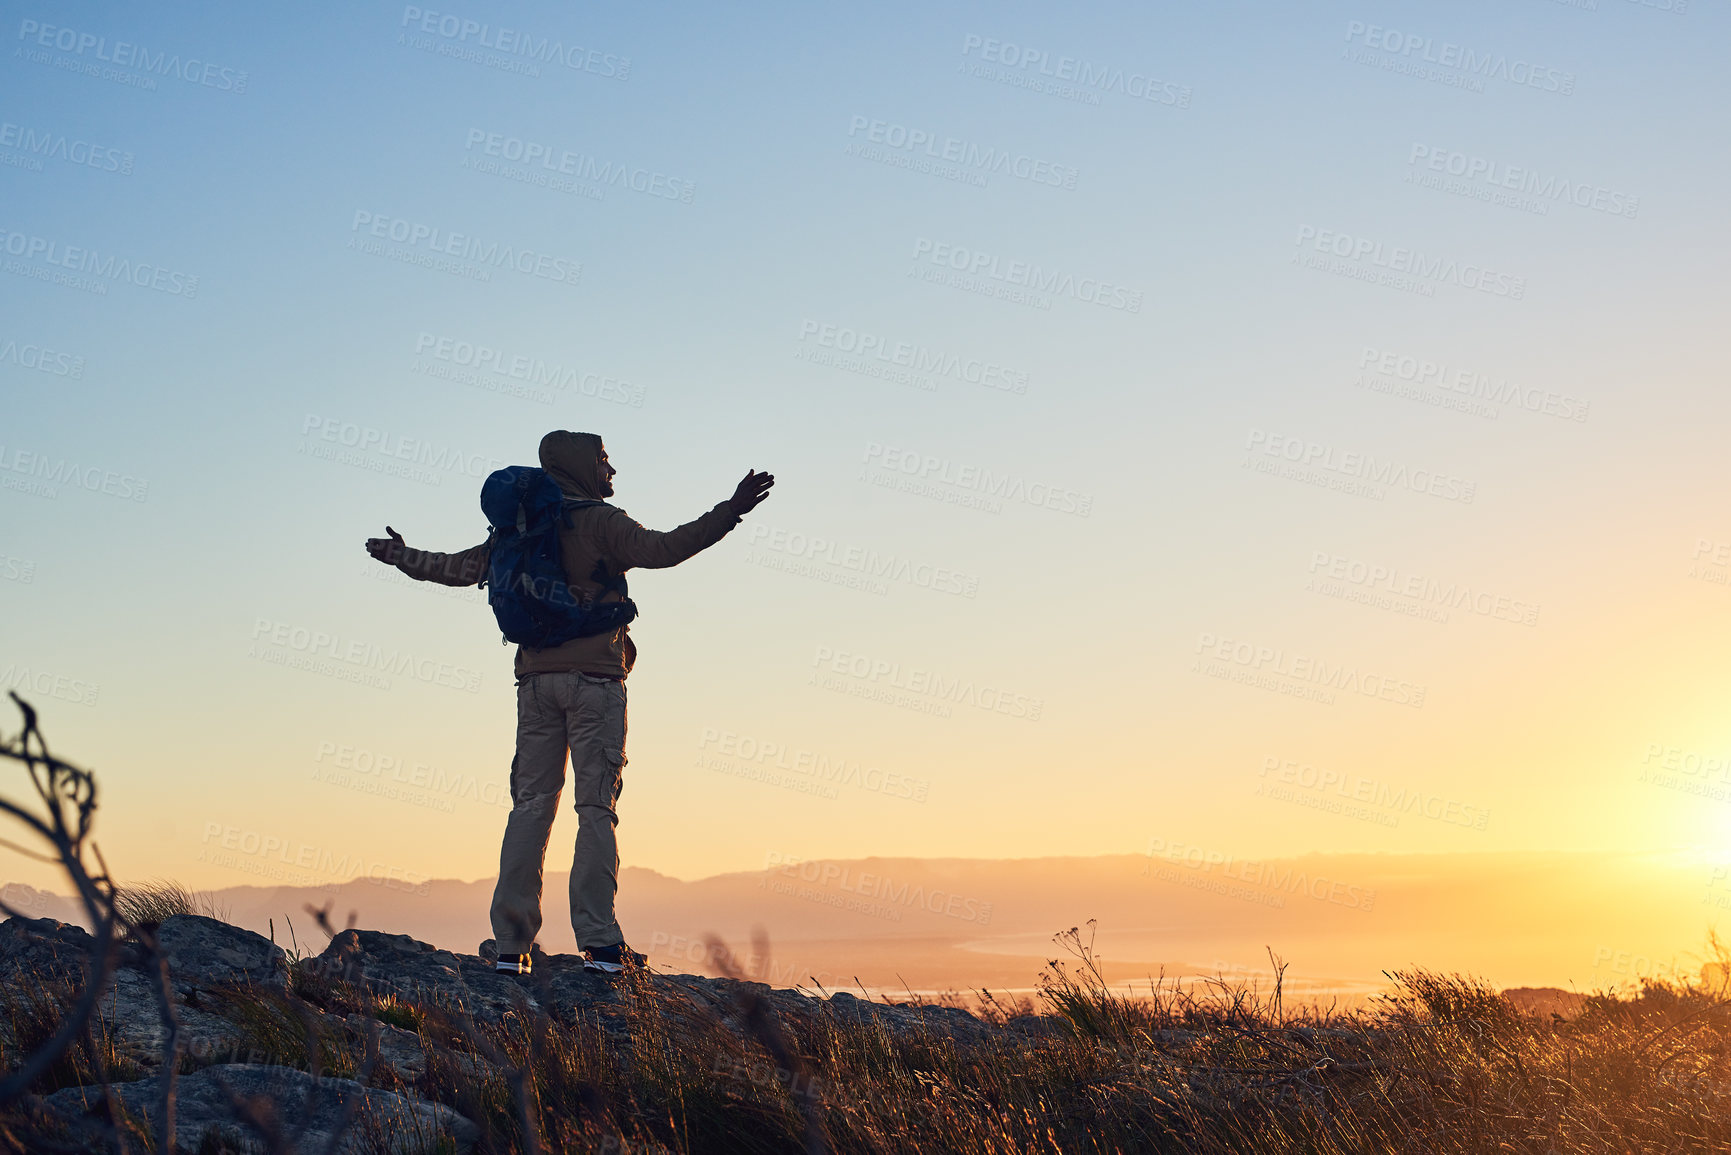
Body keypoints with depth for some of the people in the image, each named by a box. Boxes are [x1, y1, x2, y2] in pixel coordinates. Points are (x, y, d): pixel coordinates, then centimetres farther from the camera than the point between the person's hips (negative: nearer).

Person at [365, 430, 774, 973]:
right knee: (597, 806, -5)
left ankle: (511, 943, 5)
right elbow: (662, 550, -17)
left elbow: (463, 567, 21)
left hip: (536, 679, 5)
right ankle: (599, 942, -9)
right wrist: (731, 511, -18)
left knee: (530, 805, 7)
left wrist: (403, 557, 39)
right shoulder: (600, 522, -4)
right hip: (594, 676, -5)